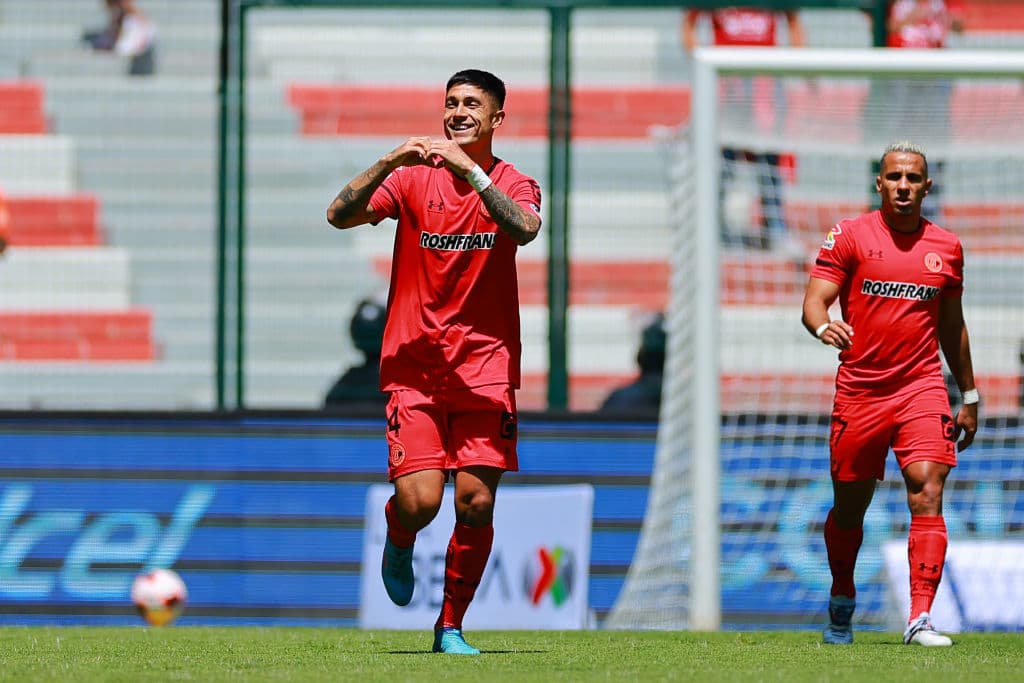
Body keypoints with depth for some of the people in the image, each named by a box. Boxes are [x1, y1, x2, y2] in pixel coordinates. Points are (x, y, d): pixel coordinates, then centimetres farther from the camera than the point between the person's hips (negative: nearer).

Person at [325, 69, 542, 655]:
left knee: (476, 503, -6)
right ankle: (399, 542, 24)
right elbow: (340, 215, -9)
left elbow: (525, 228, -19)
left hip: (486, 364, 1)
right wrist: (388, 163, -22)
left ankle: (451, 626, 11)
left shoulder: (513, 185, 4)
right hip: (414, 363, -1)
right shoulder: (413, 178, 4)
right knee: (420, 501, -13)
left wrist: (470, 171, -27)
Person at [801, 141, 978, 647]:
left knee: (927, 495, -16)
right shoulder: (850, 236, 1)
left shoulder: (946, 247, 10)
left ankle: (920, 619, -20)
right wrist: (823, 326, -30)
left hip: (922, 387, 1)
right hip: (859, 391, -1)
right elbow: (814, 300, -6)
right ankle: (841, 601, 33)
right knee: (849, 507, 8)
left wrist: (969, 397, 21)